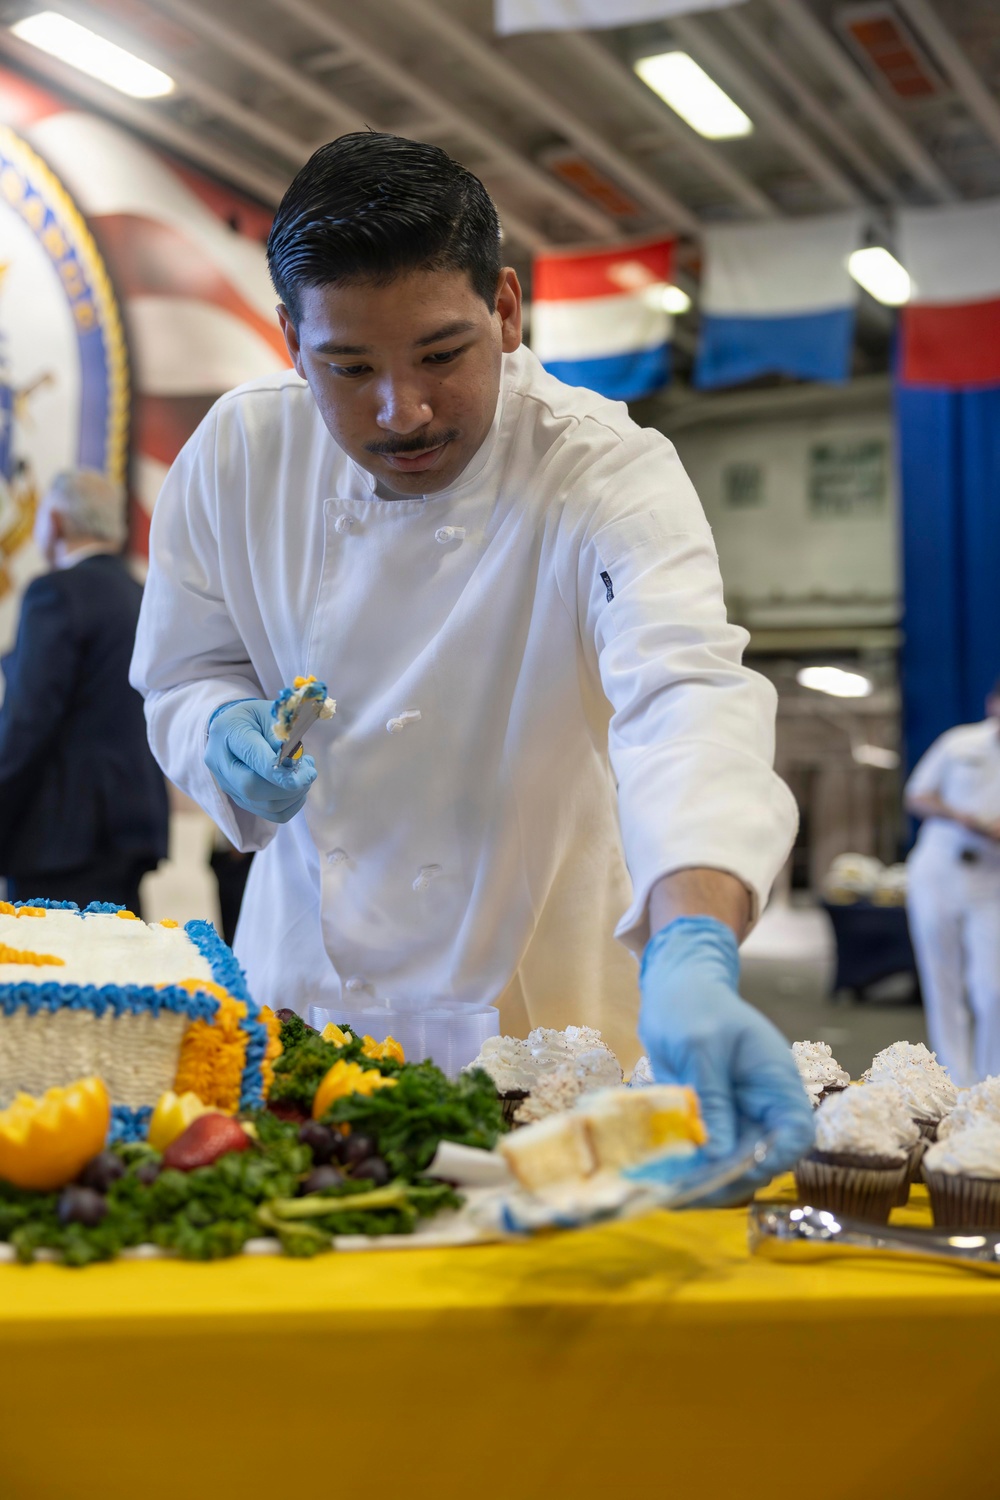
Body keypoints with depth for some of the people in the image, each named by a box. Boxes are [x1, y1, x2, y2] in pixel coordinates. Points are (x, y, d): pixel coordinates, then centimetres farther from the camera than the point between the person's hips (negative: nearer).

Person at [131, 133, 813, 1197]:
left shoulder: (610, 478, -23)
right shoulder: (237, 453, -10)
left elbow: (686, 700, -41)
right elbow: (184, 675, 3)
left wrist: (693, 959, -59)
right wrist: (228, 730, -22)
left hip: (534, 997, -3)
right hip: (300, 979, 3)